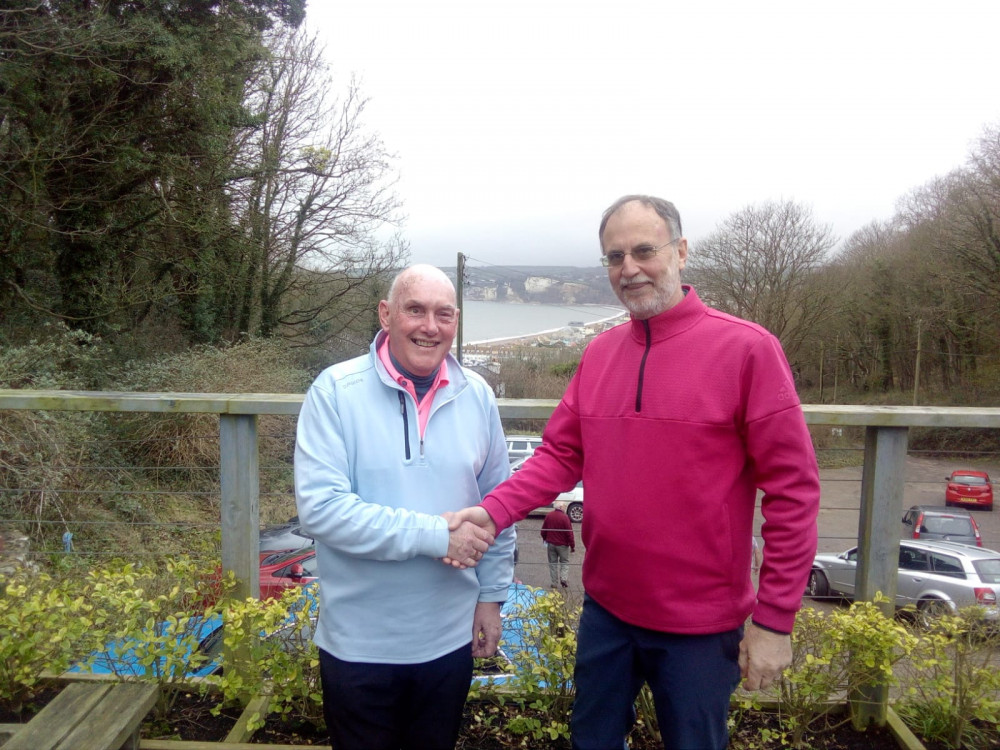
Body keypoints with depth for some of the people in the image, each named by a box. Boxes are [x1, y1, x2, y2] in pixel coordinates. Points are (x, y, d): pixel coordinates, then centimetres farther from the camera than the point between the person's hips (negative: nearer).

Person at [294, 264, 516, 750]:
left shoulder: (477, 396, -3)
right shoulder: (336, 391, -14)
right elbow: (320, 507, -23)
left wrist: (492, 595, 5)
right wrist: (435, 535, -25)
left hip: (450, 637, 3)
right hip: (359, 645, -2)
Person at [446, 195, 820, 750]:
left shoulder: (746, 349, -14)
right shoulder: (598, 354, 1)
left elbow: (792, 489, -14)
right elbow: (560, 456, 2)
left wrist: (774, 620, -12)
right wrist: (494, 511, -14)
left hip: (701, 623, -4)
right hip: (605, 609, 5)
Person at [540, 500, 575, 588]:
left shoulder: (548, 516, -2)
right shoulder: (565, 517, -16)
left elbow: (543, 531, 7)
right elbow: (569, 533, -15)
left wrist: (545, 540, 24)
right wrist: (572, 546, -7)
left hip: (550, 544, 4)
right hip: (562, 545, -4)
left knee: (552, 563, 12)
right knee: (564, 562, 14)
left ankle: (554, 583, 13)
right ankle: (564, 578, -2)